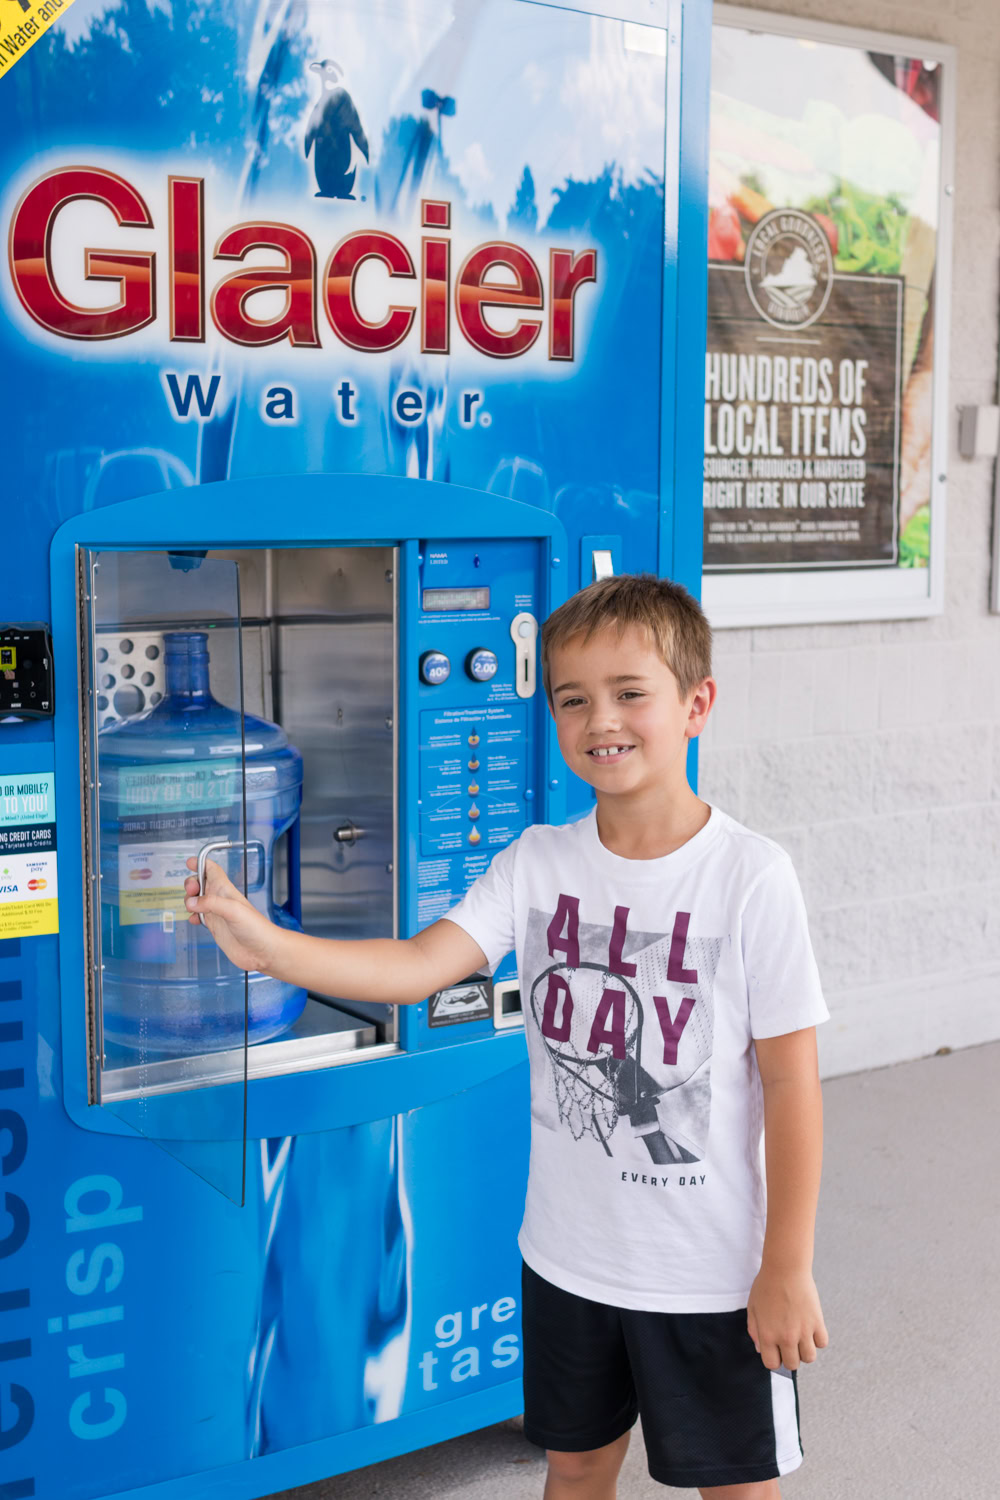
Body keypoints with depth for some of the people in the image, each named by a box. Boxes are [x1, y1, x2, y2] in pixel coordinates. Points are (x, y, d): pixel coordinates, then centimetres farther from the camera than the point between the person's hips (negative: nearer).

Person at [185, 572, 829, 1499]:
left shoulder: (749, 876, -16)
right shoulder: (539, 864, -4)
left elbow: (790, 1082, -13)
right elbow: (418, 966, -14)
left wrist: (788, 1269, -11)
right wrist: (266, 944, -28)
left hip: (711, 1270, -4)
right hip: (568, 1253, 4)